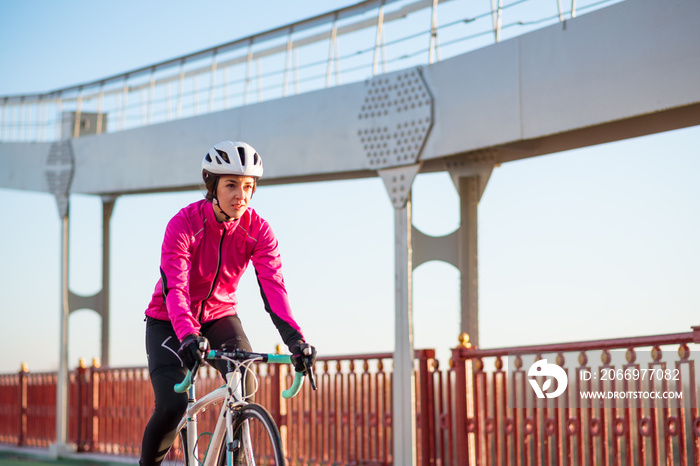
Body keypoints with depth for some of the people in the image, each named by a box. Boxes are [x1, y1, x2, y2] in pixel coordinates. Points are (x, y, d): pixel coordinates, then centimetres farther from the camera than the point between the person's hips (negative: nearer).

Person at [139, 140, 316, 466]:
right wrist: (188, 336, -52)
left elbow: (273, 286, -24)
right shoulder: (184, 224, -24)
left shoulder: (257, 230, -15)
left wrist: (295, 338, -40)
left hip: (219, 316, 3)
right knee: (172, 406, -19)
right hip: (170, 322, -3)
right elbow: (174, 288, -34)